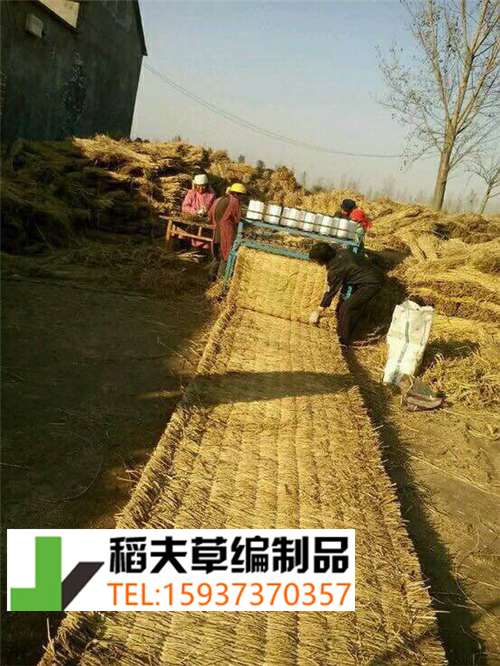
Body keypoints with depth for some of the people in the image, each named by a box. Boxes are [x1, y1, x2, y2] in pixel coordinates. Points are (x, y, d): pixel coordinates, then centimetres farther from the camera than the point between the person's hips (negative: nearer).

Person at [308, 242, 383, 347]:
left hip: (371, 283, -9)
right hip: (375, 273, 9)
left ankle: (343, 341, 8)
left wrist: (317, 312, -1)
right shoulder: (339, 252, 0)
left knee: (346, 309, -5)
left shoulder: (335, 270, -21)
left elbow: (330, 292, -11)